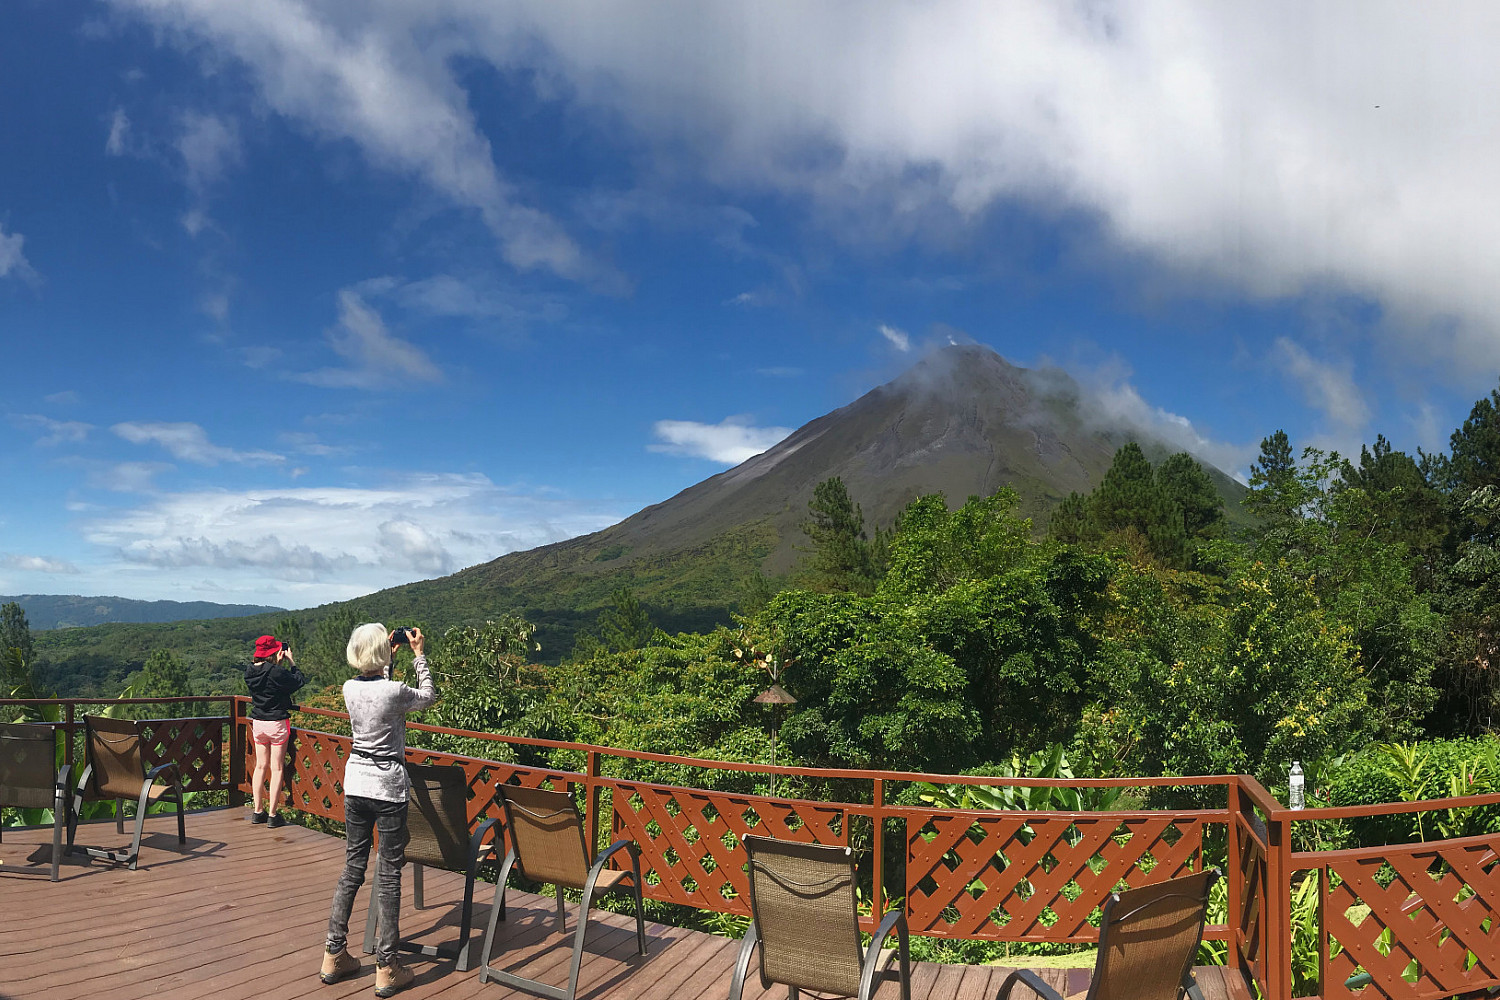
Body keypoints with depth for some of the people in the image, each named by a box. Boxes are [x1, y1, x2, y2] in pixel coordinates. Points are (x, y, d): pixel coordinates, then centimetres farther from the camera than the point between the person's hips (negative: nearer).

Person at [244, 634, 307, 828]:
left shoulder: (250, 672, -2)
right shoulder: (276, 672, -21)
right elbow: (299, 681, -9)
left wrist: (278, 664, 12)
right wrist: (290, 662, 0)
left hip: (258, 723, 6)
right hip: (277, 724, -6)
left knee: (260, 766, 15)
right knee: (277, 768, 2)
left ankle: (257, 811, 19)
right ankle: (272, 815, 3)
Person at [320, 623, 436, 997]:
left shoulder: (350, 688, -1)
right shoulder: (394, 691, -18)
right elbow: (428, 695, 3)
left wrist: (390, 655, 22)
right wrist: (419, 655, 6)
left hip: (355, 783, 6)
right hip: (388, 787, -6)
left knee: (352, 868, 17)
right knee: (388, 875, 2)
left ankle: (334, 955, 24)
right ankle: (386, 969, 7)